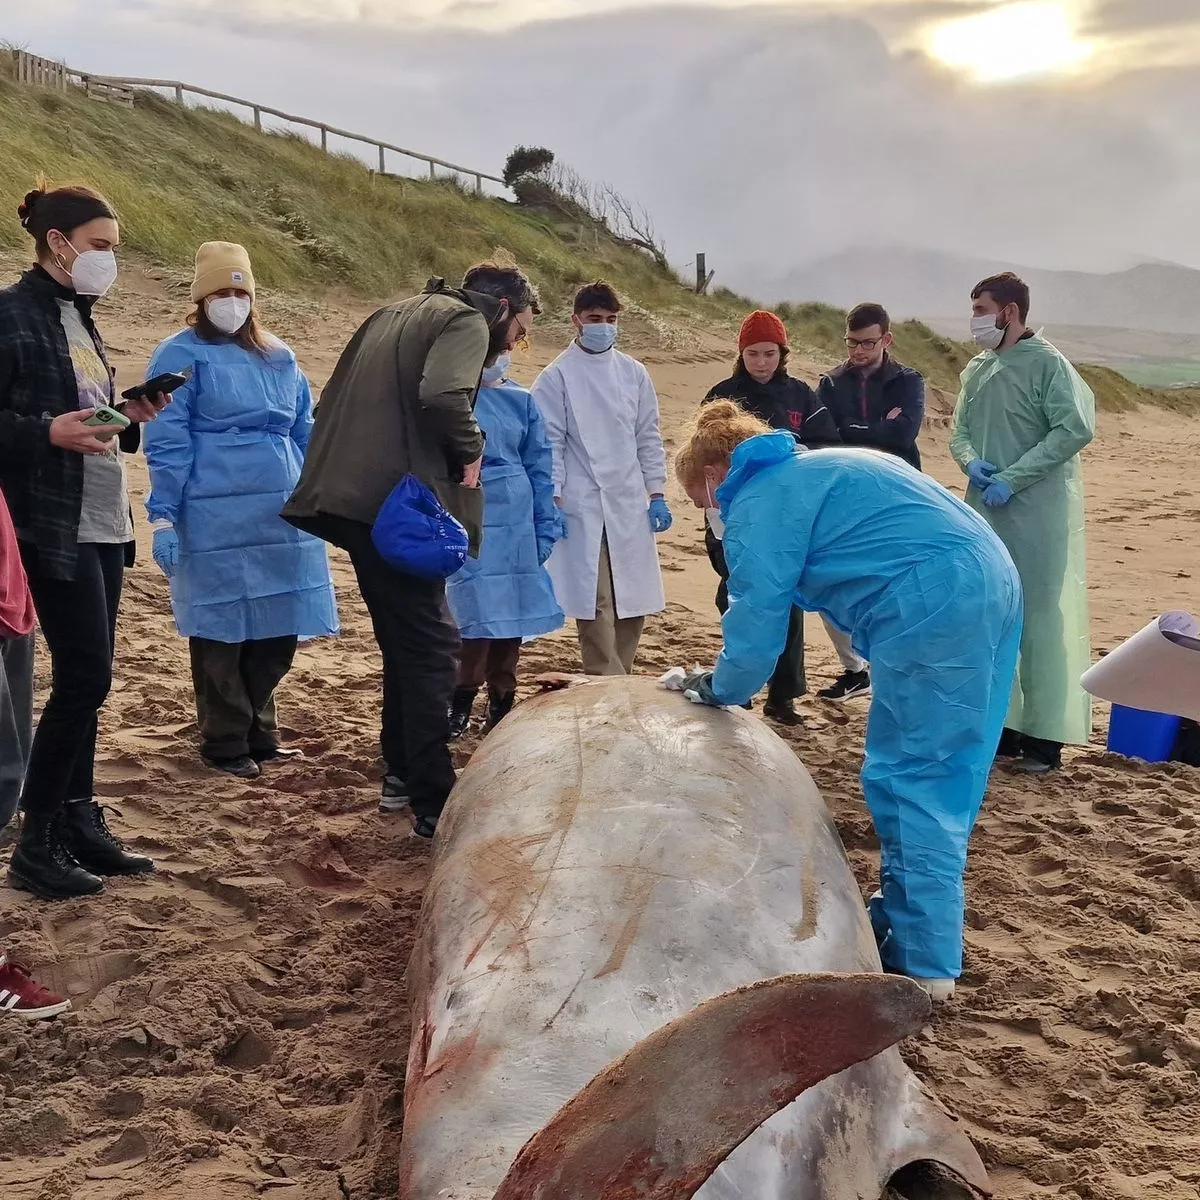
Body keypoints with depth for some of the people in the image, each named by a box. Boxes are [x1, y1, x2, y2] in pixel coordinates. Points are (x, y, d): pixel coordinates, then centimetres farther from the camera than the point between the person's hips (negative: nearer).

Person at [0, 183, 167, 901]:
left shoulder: (79, 317, 16)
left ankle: (78, 822, 19)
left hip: (104, 520, 9)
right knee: (85, 676, -9)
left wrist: (132, 417, 1)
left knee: (87, 677, 10)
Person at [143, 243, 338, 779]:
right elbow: (166, 443, -6)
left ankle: (259, 731, 25)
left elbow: (304, 435, 19)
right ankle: (225, 743, 16)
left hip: (282, 519, 5)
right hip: (215, 520, -5)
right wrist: (163, 518, -11)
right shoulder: (182, 356, -2)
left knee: (277, 628, 9)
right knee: (222, 629, 3)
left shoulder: (279, 357, 14)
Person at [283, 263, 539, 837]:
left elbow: (337, 397, 24)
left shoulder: (396, 315, 24)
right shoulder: (467, 321, -3)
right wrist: (471, 450, -6)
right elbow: (442, 398, -23)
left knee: (405, 640, 19)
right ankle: (434, 805, -4)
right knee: (430, 645, -5)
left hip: (354, 497, 9)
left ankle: (401, 775, 27)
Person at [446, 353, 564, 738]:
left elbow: (539, 468, 10)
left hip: (514, 524, 4)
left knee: (510, 610, 8)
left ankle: (502, 700, 20)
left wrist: (545, 526, 6)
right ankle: (462, 700, 6)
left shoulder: (522, 401, 9)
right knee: (477, 612, -9)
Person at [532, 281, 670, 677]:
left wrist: (657, 493, 8)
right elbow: (550, 442, -3)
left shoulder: (634, 373, 9)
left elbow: (648, 437, 12)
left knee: (633, 600, 6)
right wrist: (552, 502, -9)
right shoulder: (557, 376, -2)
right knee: (596, 603, -4)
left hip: (629, 504, 4)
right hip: (582, 506, -4)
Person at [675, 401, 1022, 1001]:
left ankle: (923, 963, 2)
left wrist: (721, 688, 13)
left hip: (933, 611, -10)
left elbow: (758, 612, -5)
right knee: (946, 774, 16)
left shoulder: (760, 501, -3)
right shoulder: (812, 468, 27)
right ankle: (903, 915, 29)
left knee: (909, 779, -3)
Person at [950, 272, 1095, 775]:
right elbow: (960, 431, 16)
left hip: (1038, 512, -7)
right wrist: (972, 464, -7)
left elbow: (1075, 428, -16)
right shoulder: (977, 369, 13)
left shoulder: (1046, 363, -8)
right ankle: (1000, 725, 21)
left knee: (1039, 617, -4)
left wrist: (1012, 478, -18)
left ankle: (1043, 736, 3)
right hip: (984, 511, 7)